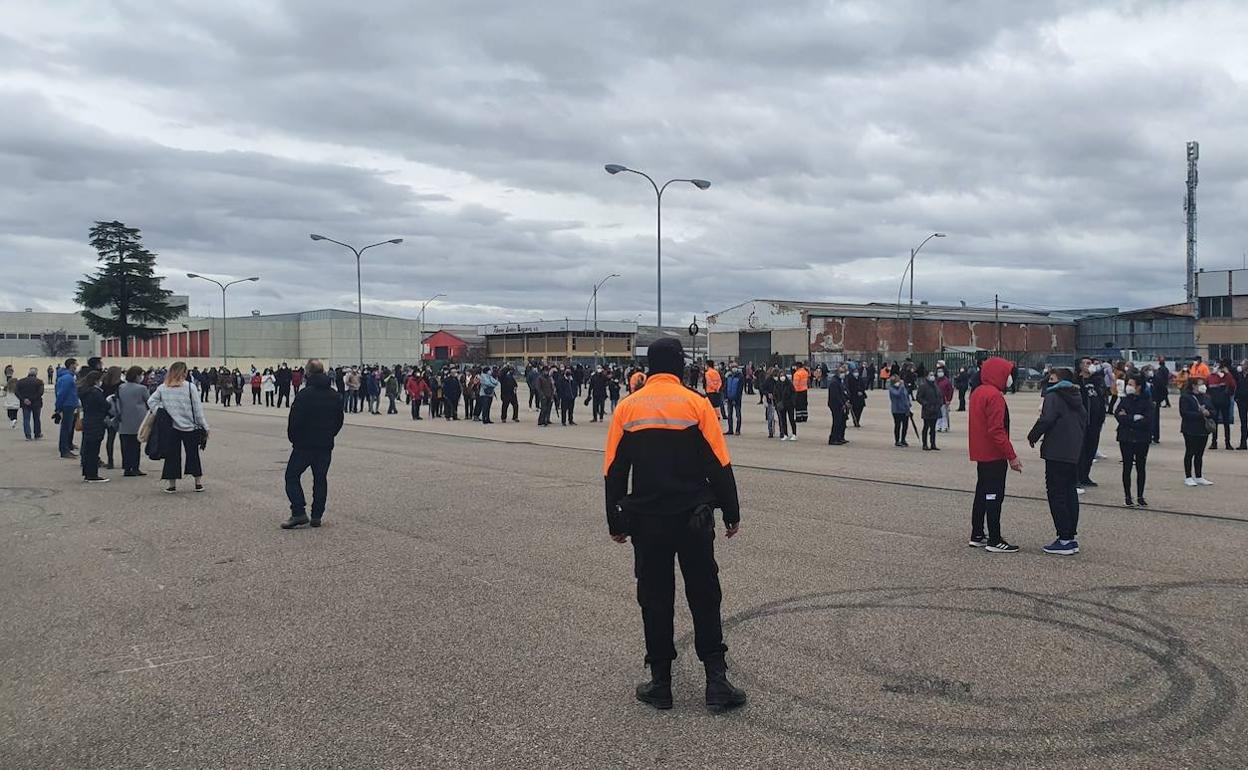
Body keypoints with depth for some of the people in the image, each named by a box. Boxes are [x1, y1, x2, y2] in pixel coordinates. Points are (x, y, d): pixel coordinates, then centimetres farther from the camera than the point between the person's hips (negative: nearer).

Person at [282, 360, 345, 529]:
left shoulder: (303, 395, -13)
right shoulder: (333, 396, 7)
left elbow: (294, 421, -15)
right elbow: (339, 421, 12)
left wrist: (293, 439, 1)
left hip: (304, 445, -5)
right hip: (326, 446, 6)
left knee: (292, 476, 5)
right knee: (320, 479, 12)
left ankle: (299, 513, -6)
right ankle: (317, 516, 12)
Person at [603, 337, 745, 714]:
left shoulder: (627, 408, 0)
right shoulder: (697, 404, -5)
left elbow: (614, 472, 2)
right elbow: (719, 465, -6)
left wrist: (616, 523, 10)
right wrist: (732, 513, 3)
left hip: (646, 520, 1)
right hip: (694, 519, -1)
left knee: (655, 601, 10)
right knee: (704, 598, 9)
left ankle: (660, 683, 15)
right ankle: (716, 680, 8)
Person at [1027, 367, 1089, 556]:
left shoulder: (1053, 397, -10)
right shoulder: (1077, 398, 15)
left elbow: (1045, 420, -20)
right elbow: (1086, 421, 20)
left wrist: (1033, 437, -5)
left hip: (1056, 454, -8)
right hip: (1075, 454, 8)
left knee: (1057, 494, -4)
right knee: (1071, 493, 13)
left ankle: (1064, 540, -5)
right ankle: (1071, 537, 17)